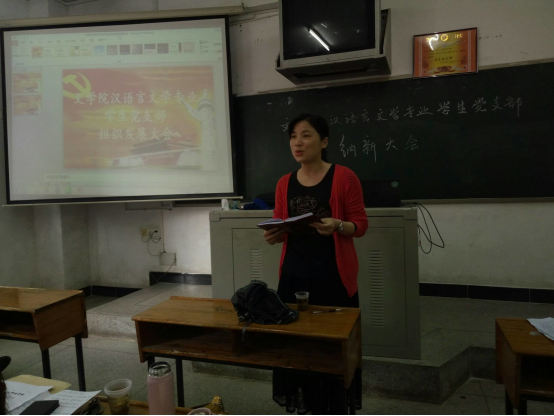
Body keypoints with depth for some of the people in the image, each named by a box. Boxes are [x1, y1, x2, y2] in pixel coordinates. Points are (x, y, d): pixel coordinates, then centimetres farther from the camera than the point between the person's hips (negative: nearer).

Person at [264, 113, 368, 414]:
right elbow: (280, 229, 13)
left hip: (334, 276, -4)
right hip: (294, 274, 4)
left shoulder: (344, 177, -5)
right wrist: (272, 235, -9)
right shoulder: (284, 184, 8)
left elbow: (360, 224, -3)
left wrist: (337, 225, -23)